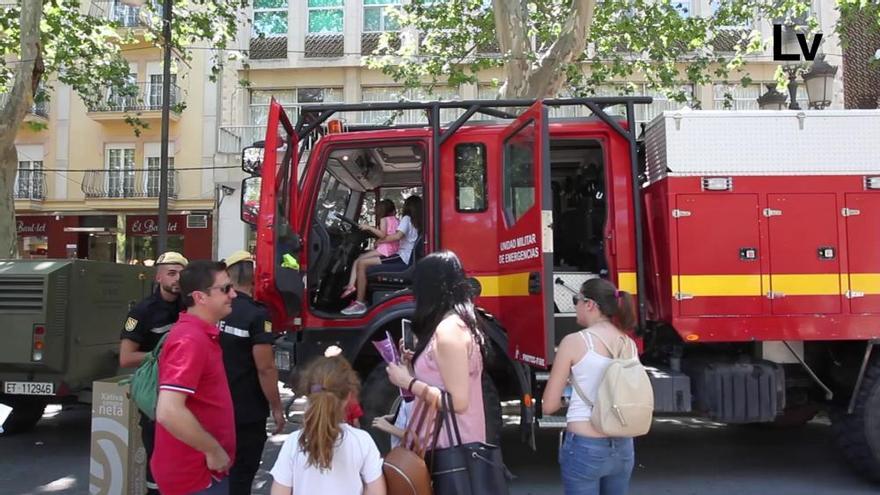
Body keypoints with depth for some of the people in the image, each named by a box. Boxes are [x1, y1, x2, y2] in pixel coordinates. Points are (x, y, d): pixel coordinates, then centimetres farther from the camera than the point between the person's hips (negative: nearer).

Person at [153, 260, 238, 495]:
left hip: (203, 468, 9)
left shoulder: (201, 333, 9)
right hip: (194, 474, -9)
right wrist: (213, 450, -20)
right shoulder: (191, 339, -22)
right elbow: (168, 412, -31)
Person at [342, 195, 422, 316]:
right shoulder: (418, 223, 19)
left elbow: (398, 236, -20)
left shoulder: (407, 218, -5)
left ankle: (360, 303, -15)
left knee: (362, 264, -15)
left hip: (402, 259, -10)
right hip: (408, 258, 10)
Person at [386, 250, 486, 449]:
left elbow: (457, 401, -22)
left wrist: (409, 382, -15)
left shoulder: (449, 329, -19)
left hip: (449, 446, -9)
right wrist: (413, 370, 10)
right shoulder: (461, 322, 9)